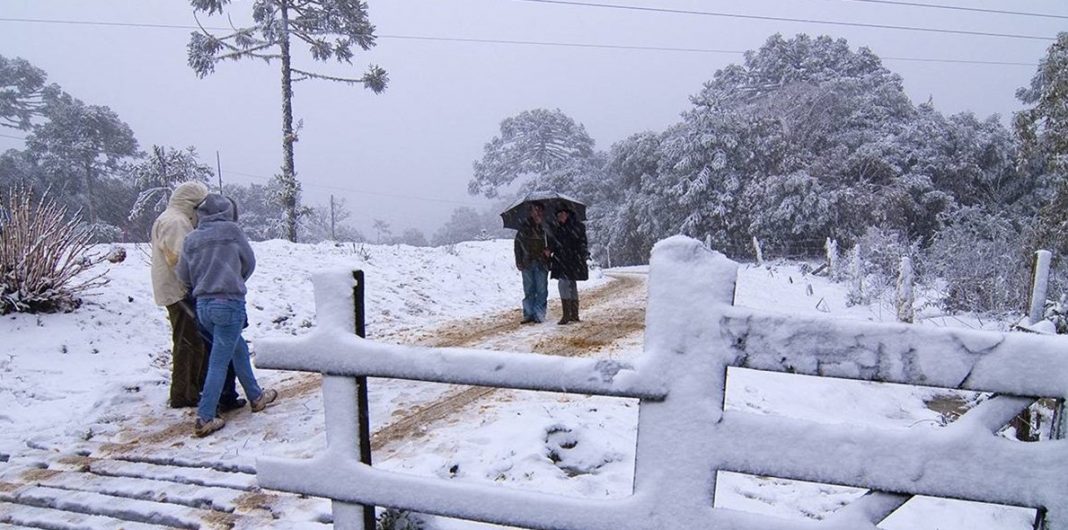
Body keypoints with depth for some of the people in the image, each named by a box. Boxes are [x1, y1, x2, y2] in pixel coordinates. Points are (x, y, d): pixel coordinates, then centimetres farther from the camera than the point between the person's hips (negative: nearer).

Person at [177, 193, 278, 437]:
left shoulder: (191, 238, 7)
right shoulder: (232, 230, -3)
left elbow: (183, 275, 10)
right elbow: (249, 263, 6)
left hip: (203, 305, 6)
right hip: (230, 302, -6)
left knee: (239, 348, 22)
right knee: (219, 362, -1)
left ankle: (255, 396, 33)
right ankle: (205, 418, 0)